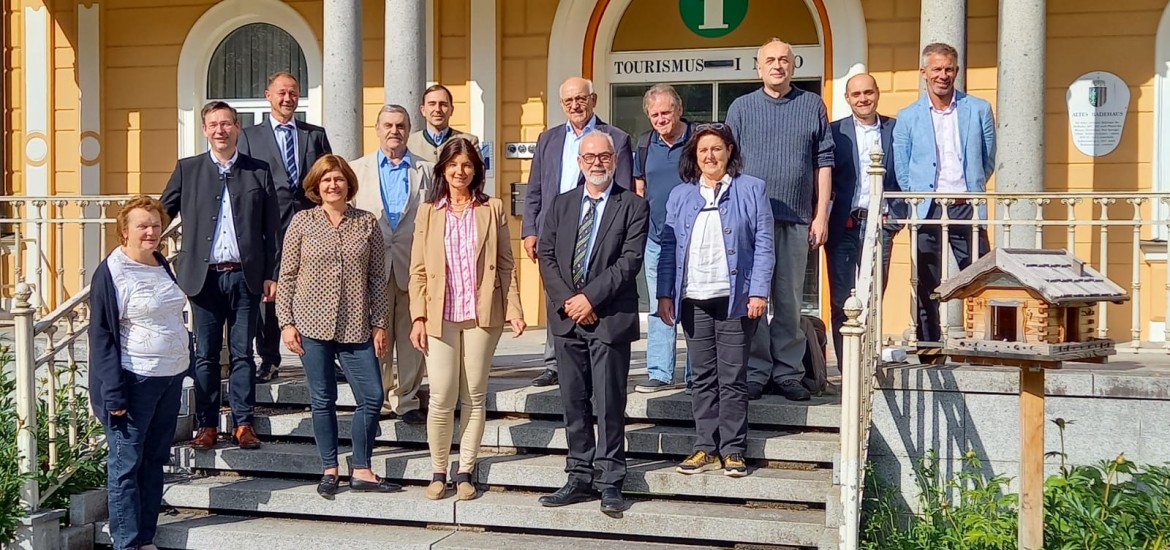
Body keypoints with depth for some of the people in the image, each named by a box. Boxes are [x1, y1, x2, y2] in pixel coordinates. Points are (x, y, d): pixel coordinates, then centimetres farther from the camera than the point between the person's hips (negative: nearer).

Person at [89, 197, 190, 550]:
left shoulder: (161, 264, 11)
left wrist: (185, 364, 17)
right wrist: (114, 393, -17)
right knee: (126, 464, -1)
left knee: (155, 460, 12)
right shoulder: (112, 272, -11)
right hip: (136, 379, -7)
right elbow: (101, 334, -12)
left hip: (171, 376, 8)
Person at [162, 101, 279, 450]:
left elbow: (272, 228, 5)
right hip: (205, 277, 0)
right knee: (205, 356, 6)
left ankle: (243, 424, 13)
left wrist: (271, 275, 1)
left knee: (242, 354, 5)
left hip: (245, 276, 0)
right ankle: (206, 425, 15)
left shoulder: (259, 171, 6)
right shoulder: (187, 170, 7)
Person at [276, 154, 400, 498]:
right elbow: (287, 276, 4)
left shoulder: (367, 224, 5)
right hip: (312, 326, -1)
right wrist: (286, 323, -2)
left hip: (356, 327, 1)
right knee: (322, 400, 5)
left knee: (372, 397, -2)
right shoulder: (302, 222, 3)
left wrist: (379, 325, 3)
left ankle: (361, 471, 10)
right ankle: (329, 470, 18)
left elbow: (377, 278, 6)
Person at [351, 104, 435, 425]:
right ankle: (379, 400, 13)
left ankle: (406, 400, 13)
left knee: (411, 337, 3)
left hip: (413, 266, 0)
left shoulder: (427, 171, 9)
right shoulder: (358, 170, 11)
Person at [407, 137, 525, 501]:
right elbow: (418, 270, 6)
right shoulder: (428, 212, 8)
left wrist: (514, 310, -2)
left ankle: (465, 472, 15)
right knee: (442, 398, -4)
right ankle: (438, 472, 11)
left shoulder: (492, 209, 7)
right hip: (440, 316, 0)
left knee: (474, 397, 5)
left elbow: (506, 264, 6)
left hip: (482, 315, 0)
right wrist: (418, 317, -3)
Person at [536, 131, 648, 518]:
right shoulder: (561, 205, 14)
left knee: (609, 403, -1)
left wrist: (590, 296, -15)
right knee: (573, 401, 8)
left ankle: (610, 483, 7)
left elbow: (630, 260, -9)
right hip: (567, 317, 4)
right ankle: (580, 478, 16)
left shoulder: (633, 206, 1)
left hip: (610, 317, -4)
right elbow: (546, 256, 6)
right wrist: (568, 301, -8)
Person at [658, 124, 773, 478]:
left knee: (733, 379, 0)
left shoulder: (751, 190, 3)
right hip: (693, 301, 3)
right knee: (703, 378, 8)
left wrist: (759, 292, -10)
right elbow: (669, 247, 10)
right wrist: (665, 293, 2)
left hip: (735, 299, -3)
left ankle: (733, 451, 7)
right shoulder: (681, 196, 12)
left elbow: (763, 245, -2)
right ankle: (706, 448, 14)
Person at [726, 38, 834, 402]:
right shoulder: (741, 108, 9)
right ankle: (755, 372, 7)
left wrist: (821, 215, 1)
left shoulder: (812, 106, 9)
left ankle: (788, 374, 11)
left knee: (790, 300, 4)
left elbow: (824, 163, 8)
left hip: (796, 219, 0)